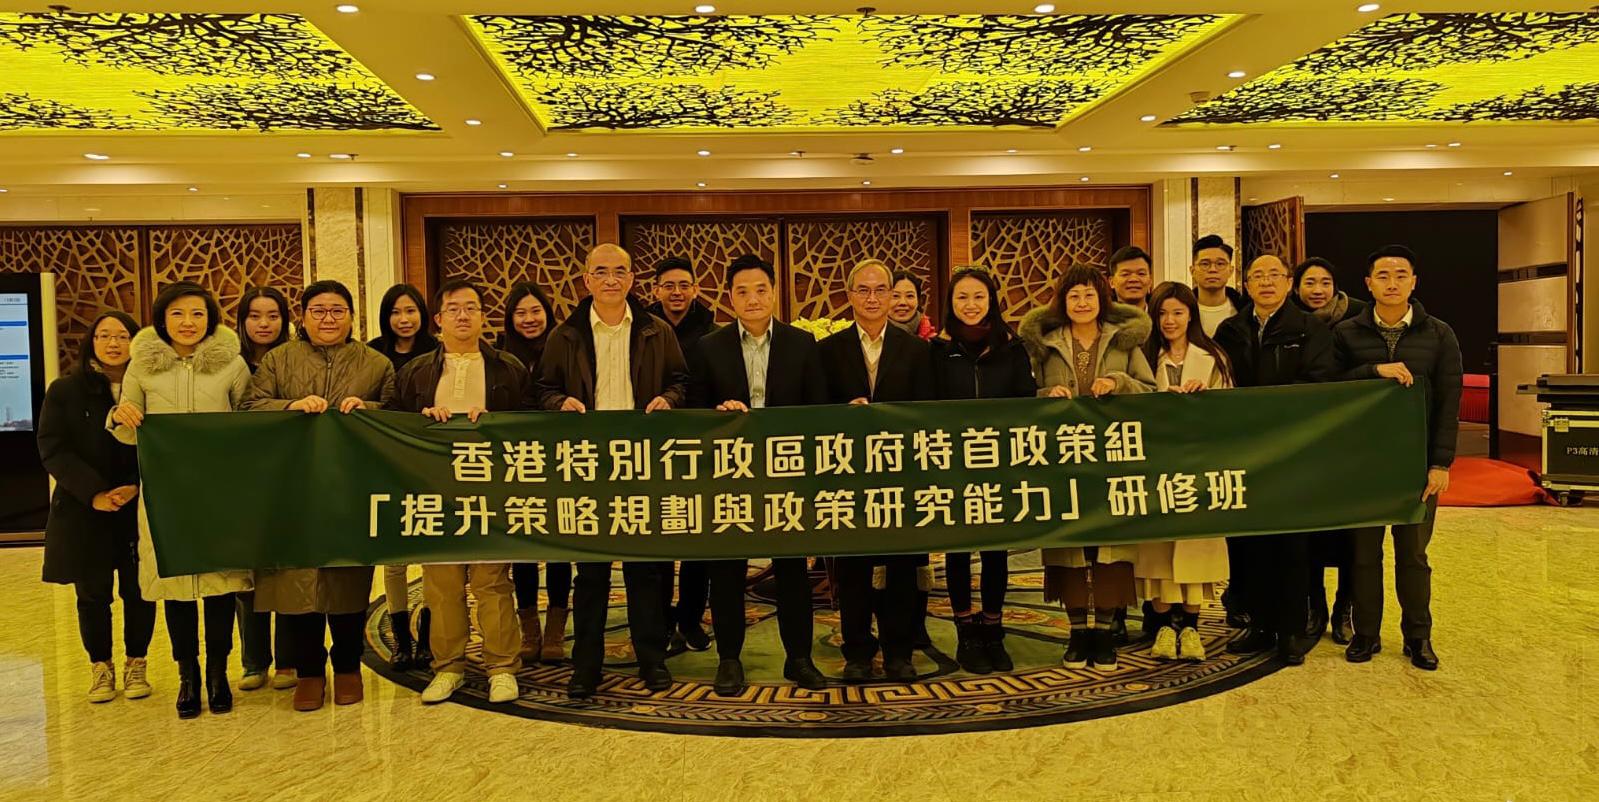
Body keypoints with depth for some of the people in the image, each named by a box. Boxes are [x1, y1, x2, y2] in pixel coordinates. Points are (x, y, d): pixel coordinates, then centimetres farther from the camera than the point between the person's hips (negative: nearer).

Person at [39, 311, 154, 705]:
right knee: (93, 593, 7)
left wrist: (136, 487, -16)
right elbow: (52, 449, -4)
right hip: (83, 511, 0)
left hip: (140, 510, 0)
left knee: (139, 591, 4)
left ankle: (136, 664, 20)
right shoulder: (65, 390, 3)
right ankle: (100, 667, 22)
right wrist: (94, 493, -15)